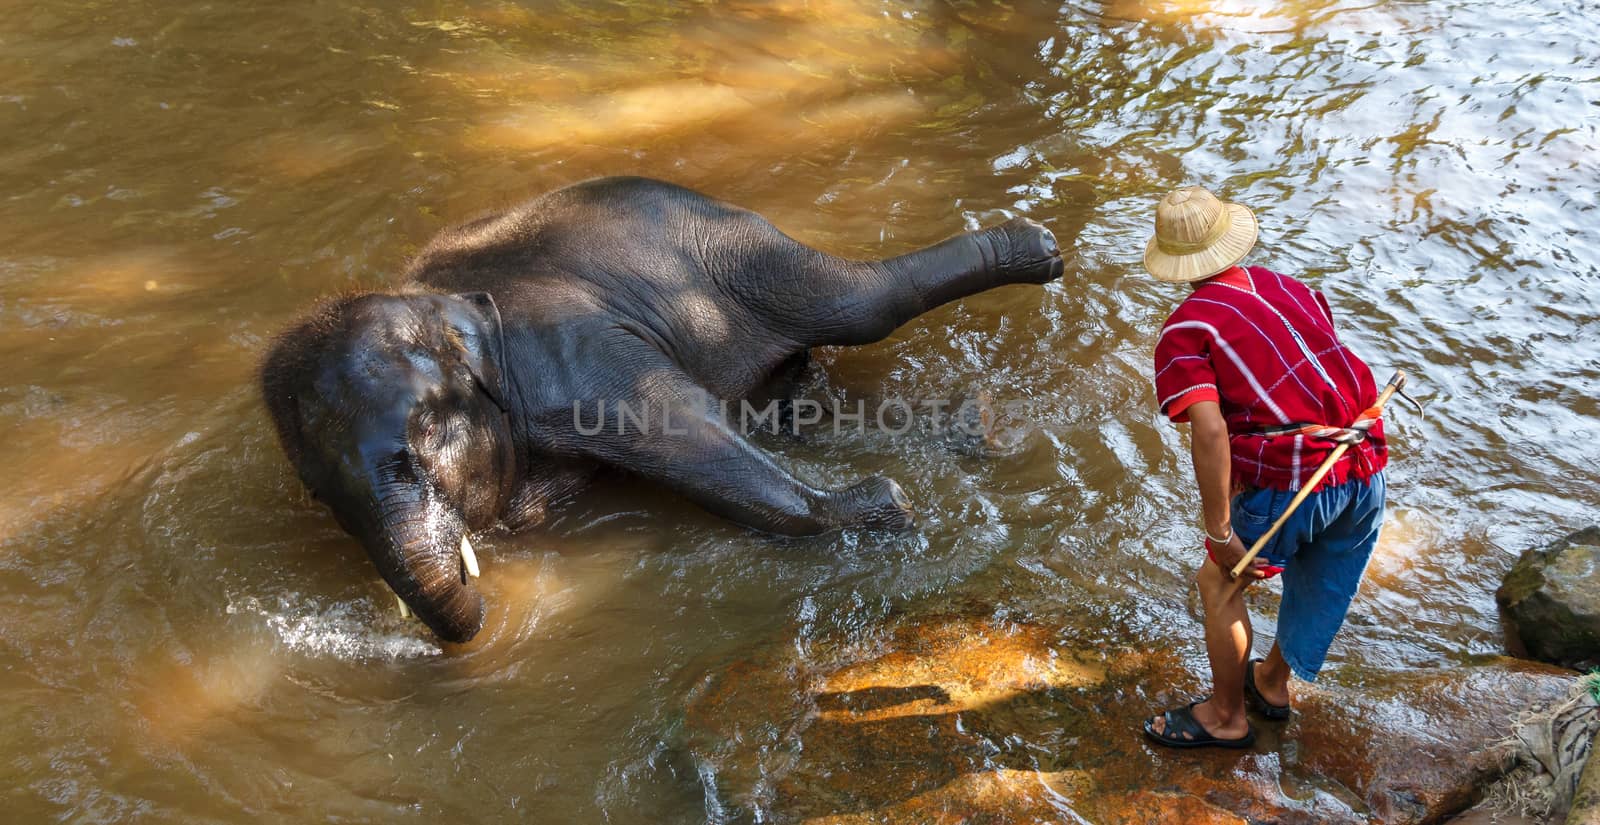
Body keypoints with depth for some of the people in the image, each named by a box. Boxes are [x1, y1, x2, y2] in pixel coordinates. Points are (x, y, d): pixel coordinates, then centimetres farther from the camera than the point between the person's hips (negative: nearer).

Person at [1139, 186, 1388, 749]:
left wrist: (1219, 534, -15)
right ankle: (1272, 683, 50)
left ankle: (1225, 717, 30)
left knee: (1219, 583, 16)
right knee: (1320, 584, 28)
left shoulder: (1186, 328, -6)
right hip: (1366, 468, 7)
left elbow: (1209, 431, -19)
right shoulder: (1291, 289, 13)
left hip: (1290, 483, -7)